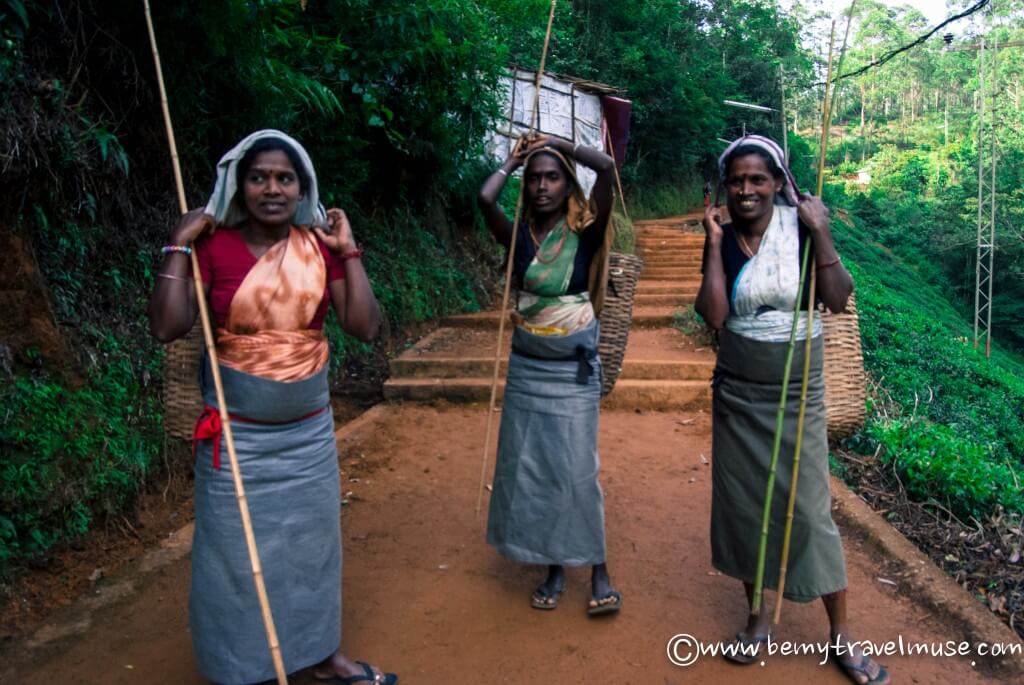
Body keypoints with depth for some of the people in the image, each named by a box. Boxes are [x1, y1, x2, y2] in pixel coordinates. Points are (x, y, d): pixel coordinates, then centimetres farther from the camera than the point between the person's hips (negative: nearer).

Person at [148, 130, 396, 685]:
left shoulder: (320, 246, -2)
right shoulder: (213, 246, -8)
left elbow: (365, 328, -9)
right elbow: (166, 328, -17)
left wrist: (348, 252, -10)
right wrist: (179, 246, -16)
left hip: (310, 429, 3)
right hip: (237, 432, -3)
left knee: (312, 543, 17)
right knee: (236, 552, 9)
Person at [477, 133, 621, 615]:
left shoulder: (584, 232, -5)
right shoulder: (520, 236, 0)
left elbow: (607, 167, -18)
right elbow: (485, 198, -18)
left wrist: (555, 143, -4)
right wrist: (513, 159, -1)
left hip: (574, 369, -3)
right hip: (527, 367, 3)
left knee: (576, 469, -1)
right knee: (531, 468, 8)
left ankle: (598, 570, 16)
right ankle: (554, 567, 23)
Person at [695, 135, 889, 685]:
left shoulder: (800, 226, -8)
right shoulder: (724, 238, -1)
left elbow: (838, 300, -14)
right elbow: (713, 315, -13)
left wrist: (821, 234, -20)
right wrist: (715, 245, -14)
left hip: (796, 394, -2)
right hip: (737, 394, 3)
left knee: (808, 509, 1)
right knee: (743, 504, 10)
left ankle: (841, 635, 19)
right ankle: (758, 615, 29)